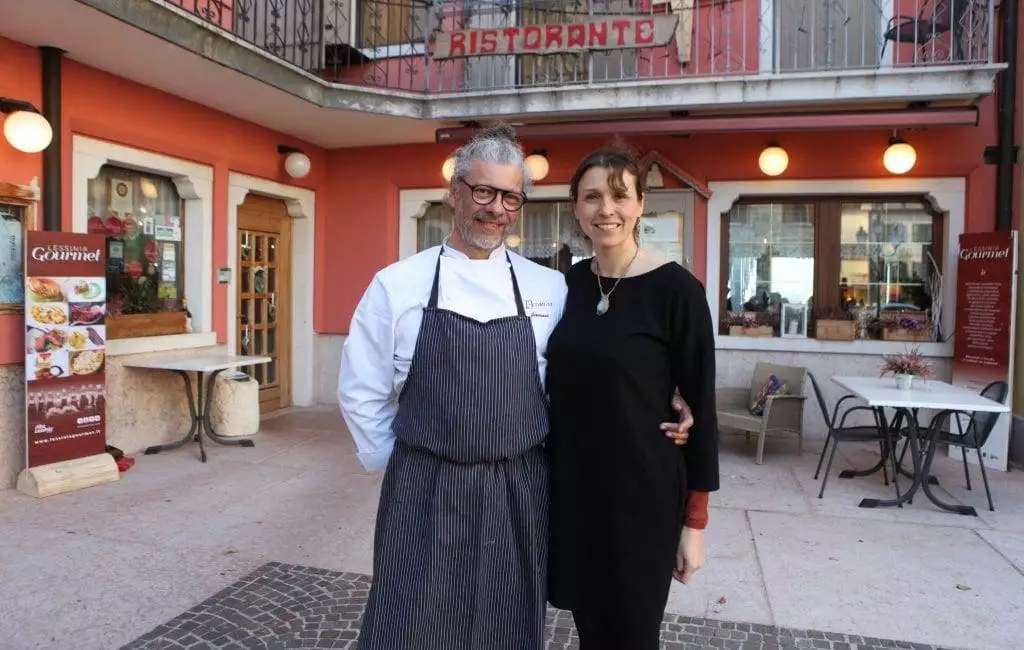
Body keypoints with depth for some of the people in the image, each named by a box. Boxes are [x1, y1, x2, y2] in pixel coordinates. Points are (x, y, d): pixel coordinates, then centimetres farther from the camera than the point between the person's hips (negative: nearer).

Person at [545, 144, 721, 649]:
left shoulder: (676, 289, -12)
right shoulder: (565, 284, 2)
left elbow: (701, 407, -9)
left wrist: (696, 519, -8)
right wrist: (546, 478, 11)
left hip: (643, 492, -4)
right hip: (570, 489, 4)